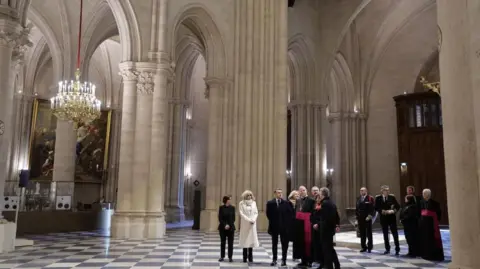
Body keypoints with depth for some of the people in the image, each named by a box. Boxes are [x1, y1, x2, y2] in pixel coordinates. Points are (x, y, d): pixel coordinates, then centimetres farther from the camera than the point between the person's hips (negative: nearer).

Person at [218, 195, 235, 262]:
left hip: (231, 227, 0)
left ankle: (230, 257, 7)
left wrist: (229, 225, -10)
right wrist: (225, 225, -12)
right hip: (222, 227, 0)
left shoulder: (232, 208, 2)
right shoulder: (221, 208, 0)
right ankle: (222, 256, 14)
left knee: (230, 242, 1)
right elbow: (220, 218, -2)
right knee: (222, 242, 6)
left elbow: (233, 218, 1)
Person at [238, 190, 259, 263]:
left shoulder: (253, 203, 10)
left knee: (252, 238, 0)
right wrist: (249, 220, -13)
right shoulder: (241, 203, 0)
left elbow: (256, 213, 8)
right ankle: (245, 257, 2)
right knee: (245, 239, -3)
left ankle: (250, 257, 6)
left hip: (252, 224, 3)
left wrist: (253, 219, -9)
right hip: (245, 224, -3)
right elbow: (241, 213, -7)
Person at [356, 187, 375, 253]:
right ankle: (364, 247, 16)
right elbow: (357, 209, 15)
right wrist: (357, 218, 10)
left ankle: (370, 247, 11)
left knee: (369, 233, 4)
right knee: (362, 234, 7)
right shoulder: (358, 199, 13)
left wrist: (370, 216, -17)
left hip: (367, 218, -5)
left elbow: (373, 208, -10)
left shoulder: (370, 198, -4)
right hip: (360, 219, 5)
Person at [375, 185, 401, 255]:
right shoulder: (378, 198, -1)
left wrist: (394, 210, -18)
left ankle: (397, 250, 6)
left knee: (395, 233, -2)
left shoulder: (392, 197, -2)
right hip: (383, 218, 1)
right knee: (385, 234, 9)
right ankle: (387, 249, 20)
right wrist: (383, 211, -17)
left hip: (392, 218, -1)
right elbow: (376, 208, -4)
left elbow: (397, 206, 0)